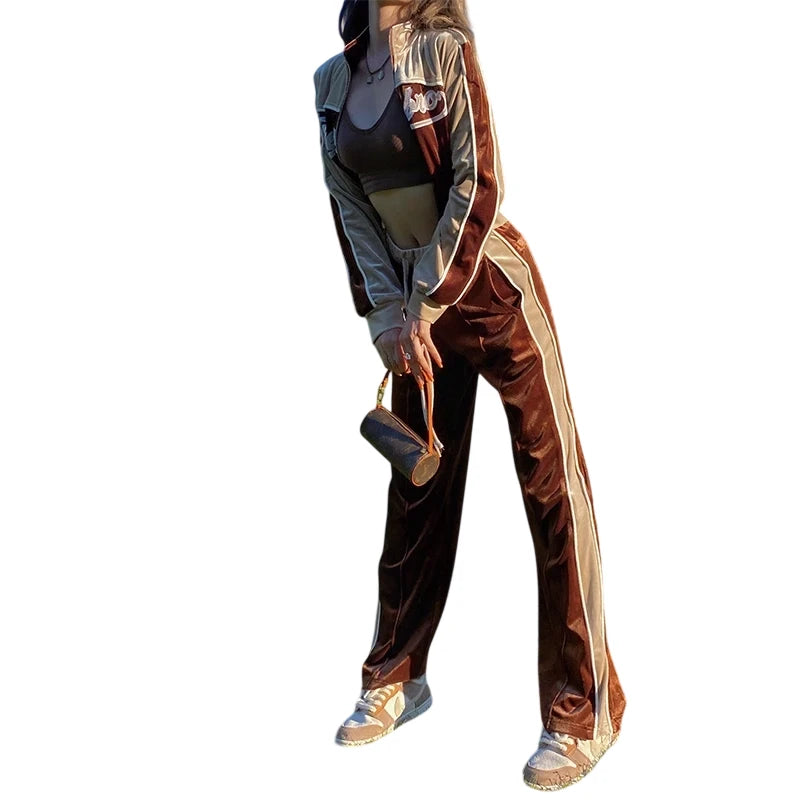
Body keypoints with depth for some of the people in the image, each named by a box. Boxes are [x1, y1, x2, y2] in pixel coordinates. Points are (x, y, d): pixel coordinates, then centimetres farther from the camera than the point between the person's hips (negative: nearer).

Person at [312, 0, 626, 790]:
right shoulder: (330, 80, 6)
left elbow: (478, 186, -13)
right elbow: (348, 206, 5)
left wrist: (428, 306, -13)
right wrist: (386, 313, -4)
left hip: (488, 283, -5)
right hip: (411, 299, 5)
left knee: (552, 487, -3)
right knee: (417, 491, 13)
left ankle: (584, 710, 5)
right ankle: (395, 678, 28)